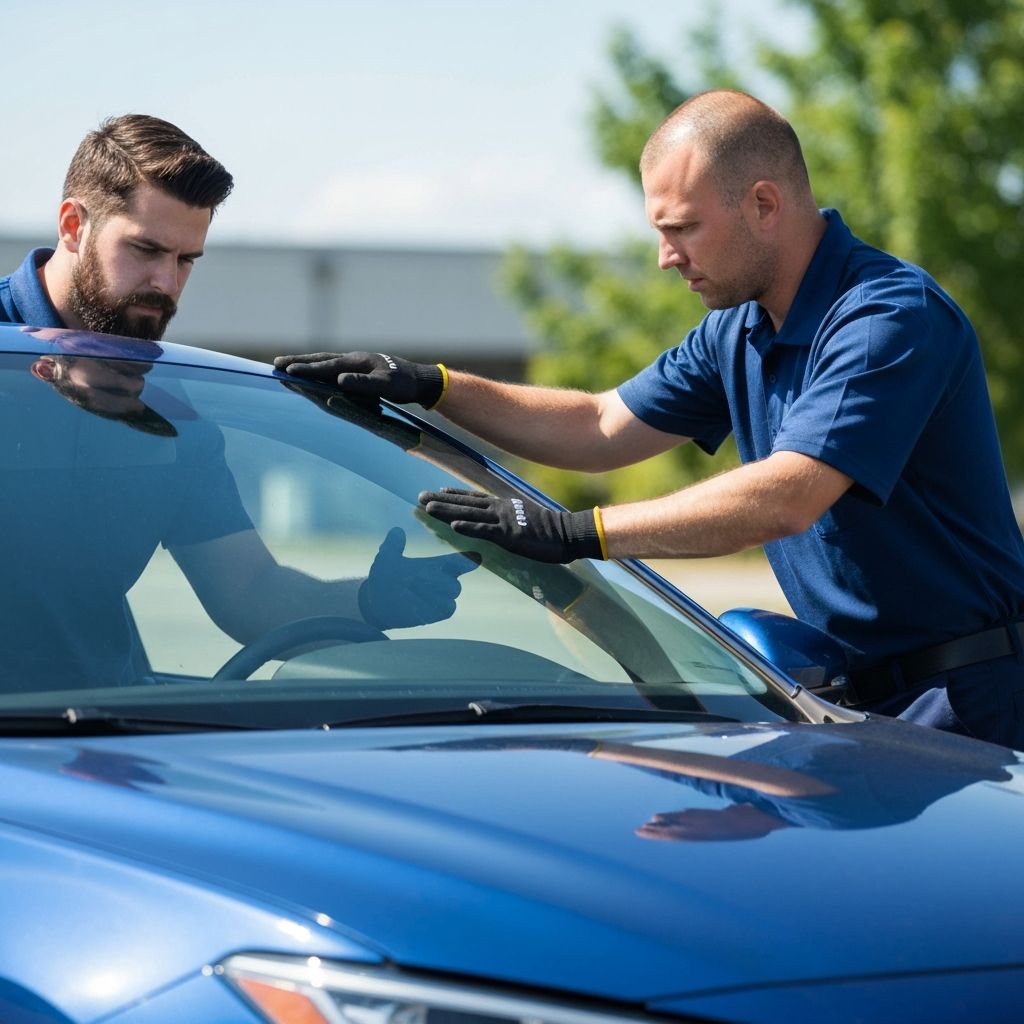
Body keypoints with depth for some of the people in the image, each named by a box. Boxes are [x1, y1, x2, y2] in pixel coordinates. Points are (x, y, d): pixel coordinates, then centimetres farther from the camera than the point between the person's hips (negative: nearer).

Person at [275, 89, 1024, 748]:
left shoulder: (893, 315, -20)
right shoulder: (737, 333, 11)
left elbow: (785, 499, -29)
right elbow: (602, 430, 20)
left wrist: (580, 533, -31)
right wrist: (430, 387, 11)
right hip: (856, 690, 8)